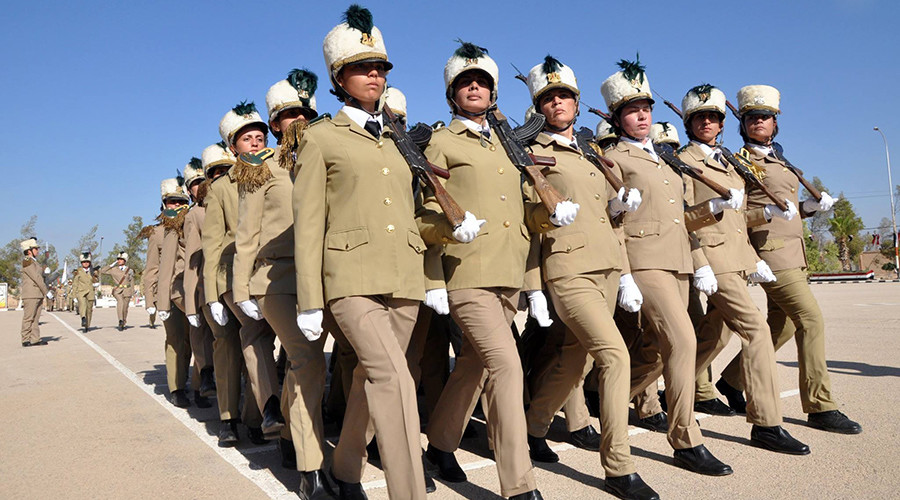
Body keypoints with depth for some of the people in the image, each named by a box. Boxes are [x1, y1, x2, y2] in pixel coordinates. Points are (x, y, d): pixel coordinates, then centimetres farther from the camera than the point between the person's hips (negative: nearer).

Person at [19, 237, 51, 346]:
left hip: (38, 295, 9)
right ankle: (26, 340, 0)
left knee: (36, 318, 8)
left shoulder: (34, 262, 19)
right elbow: (37, 278, -15)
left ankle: (35, 339, 10)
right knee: (28, 318, -4)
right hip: (30, 295, -9)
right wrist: (47, 292, -15)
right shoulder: (27, 262, -11)